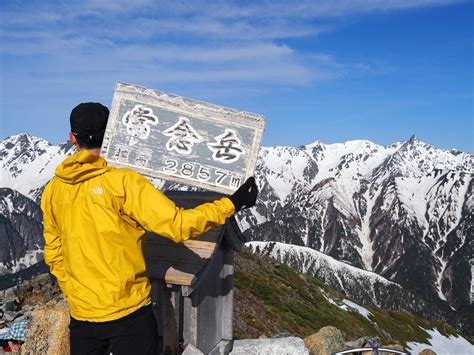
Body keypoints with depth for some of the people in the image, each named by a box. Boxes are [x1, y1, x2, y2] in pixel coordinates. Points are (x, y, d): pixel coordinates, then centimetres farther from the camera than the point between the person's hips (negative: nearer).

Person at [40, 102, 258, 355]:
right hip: (128, 313, -5)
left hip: (81, 316, 5)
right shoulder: (122, 181, -17)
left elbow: (53, 254, 9)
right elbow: (178, 225, -20)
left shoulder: (53, 190, 0)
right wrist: (233, 203, -13)